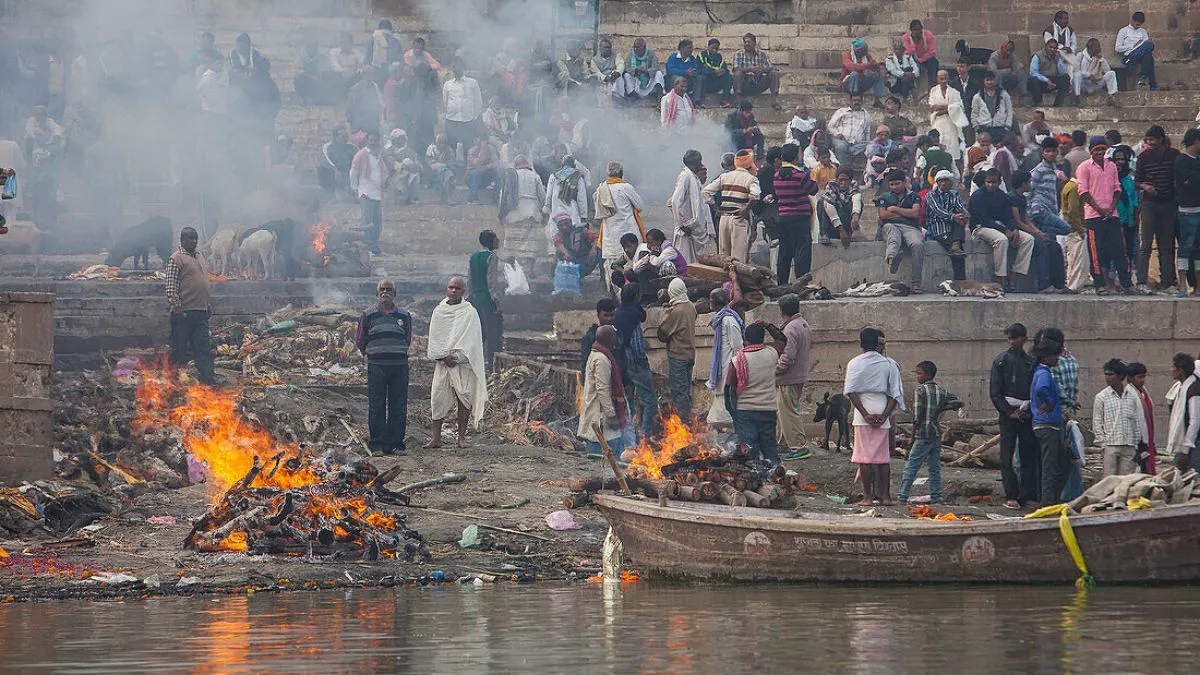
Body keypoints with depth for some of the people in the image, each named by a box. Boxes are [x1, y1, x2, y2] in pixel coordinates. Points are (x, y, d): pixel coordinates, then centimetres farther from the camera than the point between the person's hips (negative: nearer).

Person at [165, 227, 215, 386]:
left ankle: (207, 376, -1)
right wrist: (178, 308, -17)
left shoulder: (199, 258, 18)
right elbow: (171, 288, -13)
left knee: (203, 346, 2)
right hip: (184, 313, -7)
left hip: (201, 312, 7)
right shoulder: (176, 259, -7)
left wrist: (209, 305, 19)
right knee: (179, 347, 0)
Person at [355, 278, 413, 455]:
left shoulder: (404, 316, 10)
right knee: (376, 407, -2)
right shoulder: (368, 316, 6)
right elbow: (360, 341, 14)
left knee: (398, 407, 2)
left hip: (400, 366, 1)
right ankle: (377, 445, 1)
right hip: (376, 366, -1)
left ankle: (395, 444, 7)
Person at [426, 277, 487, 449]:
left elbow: (470, 341, -4)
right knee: (438, 398, -6)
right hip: (442, 362, 2)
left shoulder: (470, 313, 2)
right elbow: (435, 337, 5)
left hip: (463, 363, -2)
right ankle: (435, 438, -4)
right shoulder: (439, 312, 10)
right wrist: (443, 357, -9)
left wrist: (456, 357, -14)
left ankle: (462, 437, 1)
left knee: (464, 399, -4)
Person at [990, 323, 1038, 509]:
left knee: (1029, 457, 1)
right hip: (1008, 414, -3)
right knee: (1007, 458, -5)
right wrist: (1009, 412, -9)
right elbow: (995, 392, -1)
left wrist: (1031, 410, -2)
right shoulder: (1001, 361, 3)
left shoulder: (1032, 362, 12)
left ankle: (1027, 496, 4)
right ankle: (1011, 496, -3)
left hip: (1027, 415, 3)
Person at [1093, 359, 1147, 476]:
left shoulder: (1132, 396, 8)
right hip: (1110, 445, -2)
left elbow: (1138, 421, 12)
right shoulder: (1101, 397, 3)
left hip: (1129, 446, 2)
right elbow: (1097, 423, 4)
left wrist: (1137, 444, 8)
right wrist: (1103, 442, -5)